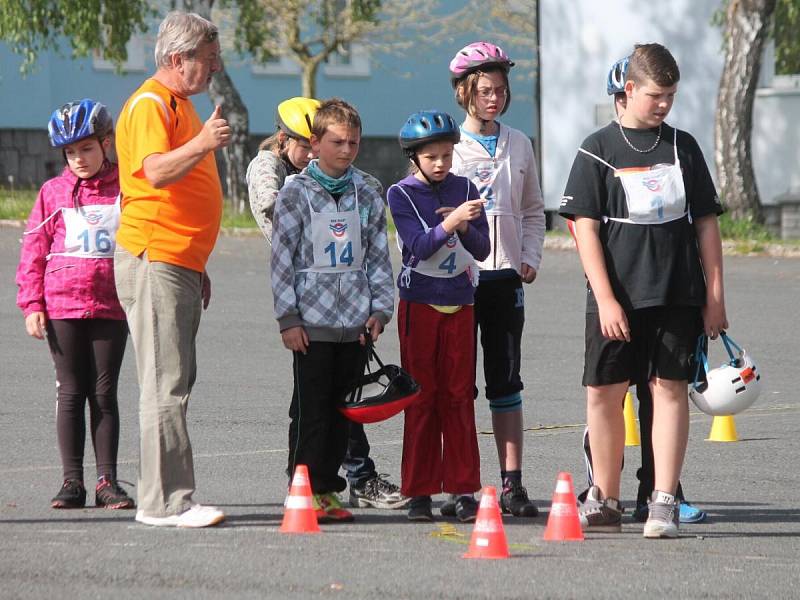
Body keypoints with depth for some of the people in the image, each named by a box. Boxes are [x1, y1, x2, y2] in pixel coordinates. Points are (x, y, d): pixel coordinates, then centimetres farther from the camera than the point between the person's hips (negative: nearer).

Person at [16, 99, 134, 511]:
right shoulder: (53, 192, 6)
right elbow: (33, 252, 6)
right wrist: (32, 304, -1)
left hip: (111, 306, 0)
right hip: (62, 305, 0)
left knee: (104, 393, 2)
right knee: (70, 392, 2)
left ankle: (107, 481, 4)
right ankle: (72, 481, 5)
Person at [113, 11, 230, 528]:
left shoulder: (182, 107, 22)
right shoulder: (150, 105, -11)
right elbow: (156, 171, -28)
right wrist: (201, 145, -45)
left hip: (179, 265, 10)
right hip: (154, 261, -10)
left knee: (175, 383, 10)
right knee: (166, 385, -12)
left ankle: (164, 498, 13)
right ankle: (166, 503, -13)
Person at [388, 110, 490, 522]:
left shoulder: (464, 189, 5)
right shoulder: (401, 194, -3)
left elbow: (482, 249, 4)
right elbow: (419, 246, -15)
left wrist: (465, 227, -15)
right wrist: (452, 220, -28)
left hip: (460, 304, 2)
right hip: (419, 303, -2)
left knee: (459, 397, 2)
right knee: (421, 398, 1)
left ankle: (463, 490, 5)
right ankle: (419, 493, 5)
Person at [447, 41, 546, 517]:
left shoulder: (518, 145, 11)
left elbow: (533, 210, 17)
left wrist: (530, 257, 5)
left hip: (505, 276, 3)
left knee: (506, 382, 3)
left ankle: (512, 483, 4)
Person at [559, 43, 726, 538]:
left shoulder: (683, 147, 8)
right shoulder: (599, 150, 1)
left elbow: (706, 223, 10)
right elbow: (586, 228, -3)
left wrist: (715, 297, 5)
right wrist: (606, 300, -10)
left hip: (678, 294, 1)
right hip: (617, 297, -1)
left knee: (670, 388, -3)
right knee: (604, 392, 1)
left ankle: (665, 503, -1)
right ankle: (605, 501, 15)